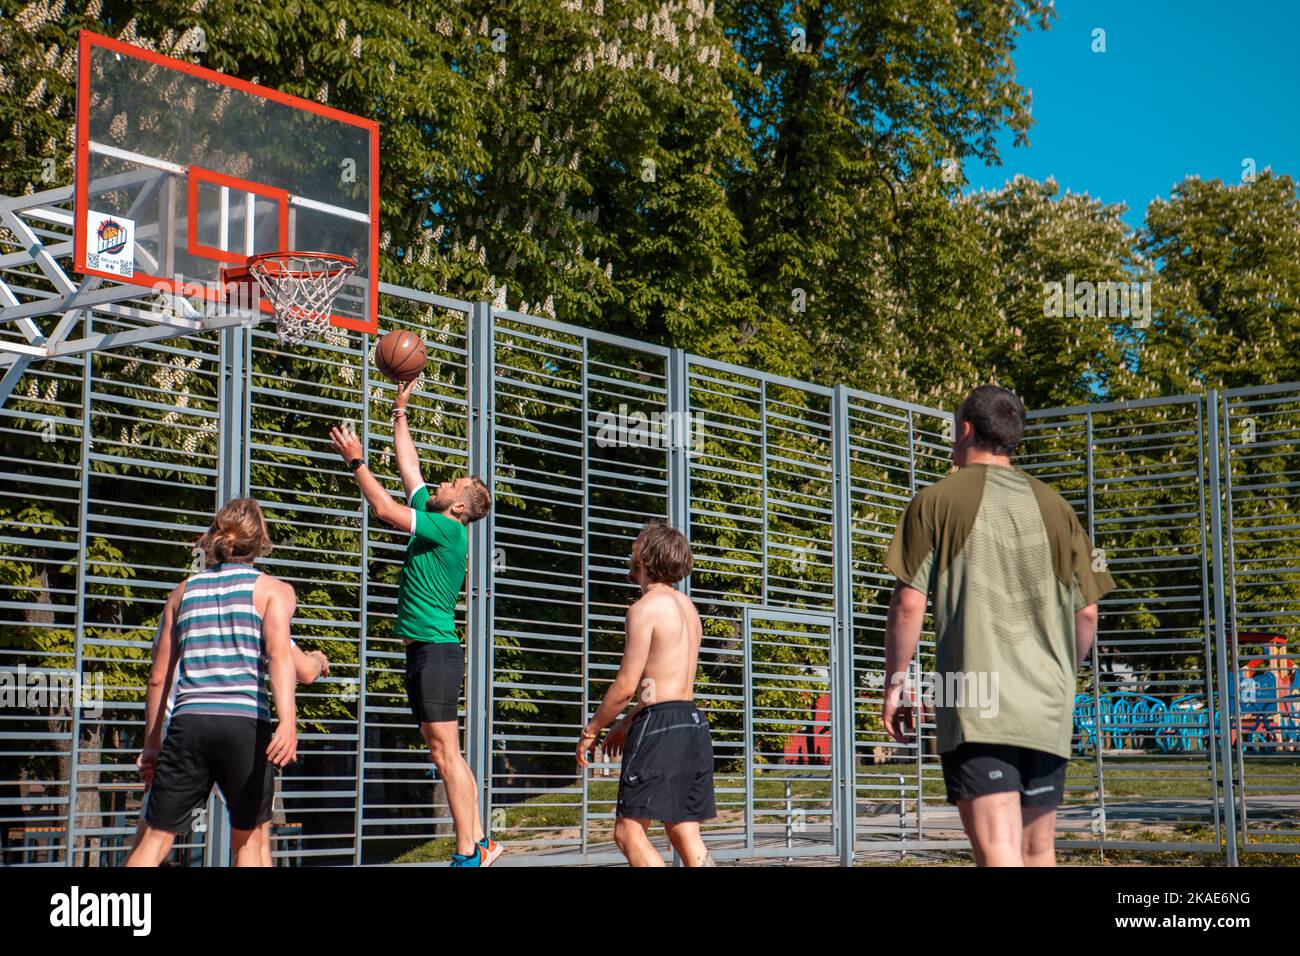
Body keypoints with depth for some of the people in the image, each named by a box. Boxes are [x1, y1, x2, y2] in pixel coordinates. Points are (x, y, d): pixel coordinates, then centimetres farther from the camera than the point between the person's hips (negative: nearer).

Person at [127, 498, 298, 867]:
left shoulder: (184, 591, 18)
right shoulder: (274, 589, 8)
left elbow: (159, 677, 17)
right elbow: (278, 653, -11)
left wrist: (151, 743, 24)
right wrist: (287, 721, -22)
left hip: (189, 724, 2)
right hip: (246, 723, -2)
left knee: (154, 841, 4)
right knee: (247, 839, 14)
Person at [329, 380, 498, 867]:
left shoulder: (448, 529, -12)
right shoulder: (433, 521, 13)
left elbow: (386, 510, -17)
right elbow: (409, 467, 21)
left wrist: (357, 462, -9)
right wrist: (399, 413, 23)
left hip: (436, 651, -10)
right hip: (426, 650, 10)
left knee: (446, 753, -9)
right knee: (447, 754, 10)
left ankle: (467, 854, -8)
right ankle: (479, 843, 14)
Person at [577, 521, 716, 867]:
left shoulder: (645, 608, -9)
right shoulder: (686, 606, 18)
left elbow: (626, 686, -13)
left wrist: (590, 731, -1)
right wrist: (626, 725, 31)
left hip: (661, 725, -9)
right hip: (694, 724, 9)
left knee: (629, 831, -6)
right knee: (687, 837, 8)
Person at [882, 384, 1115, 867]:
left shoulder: (937, 501, 0)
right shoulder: (1053, 507, 12)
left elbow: (908, 602, -6)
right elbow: (1087, 612, 11)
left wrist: (896, 683, 4)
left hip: (973, 705, -5)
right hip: (1047, 709, 5)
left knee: (997, 848, -12)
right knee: (1038, 851, 14)